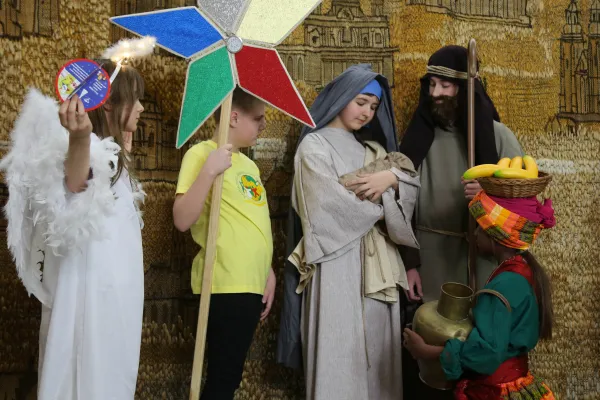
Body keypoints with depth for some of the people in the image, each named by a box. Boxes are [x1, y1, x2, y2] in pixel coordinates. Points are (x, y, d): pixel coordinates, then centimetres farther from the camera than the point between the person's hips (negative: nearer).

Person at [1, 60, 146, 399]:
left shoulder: (111, 152, 15)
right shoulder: (91, 147, -17)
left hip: (113, 284, 10)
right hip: (92, 283, -10)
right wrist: (78, 138, -61)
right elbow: (74, 181, -42)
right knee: (88, 372, -4)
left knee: (109, 370, 16)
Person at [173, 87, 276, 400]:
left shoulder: (248, 163, 17)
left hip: (251, 284, 8)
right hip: (225, 284, -8)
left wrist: (267, 273, 15)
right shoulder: (202, 153, -7)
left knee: (230, 375, 13)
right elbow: (182, 220, -17)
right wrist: (209, 170, -26)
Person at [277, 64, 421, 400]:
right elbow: (330, 206, -12)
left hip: (375, 265, 6)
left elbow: (413, 183, 9)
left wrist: (392, 178, -12)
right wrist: (378, 208, 1)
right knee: (339, 349, -4)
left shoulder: (374, 149, 20)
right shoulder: (314, 146, 0)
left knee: (376, 349, 5)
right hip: (337, 263, -6)